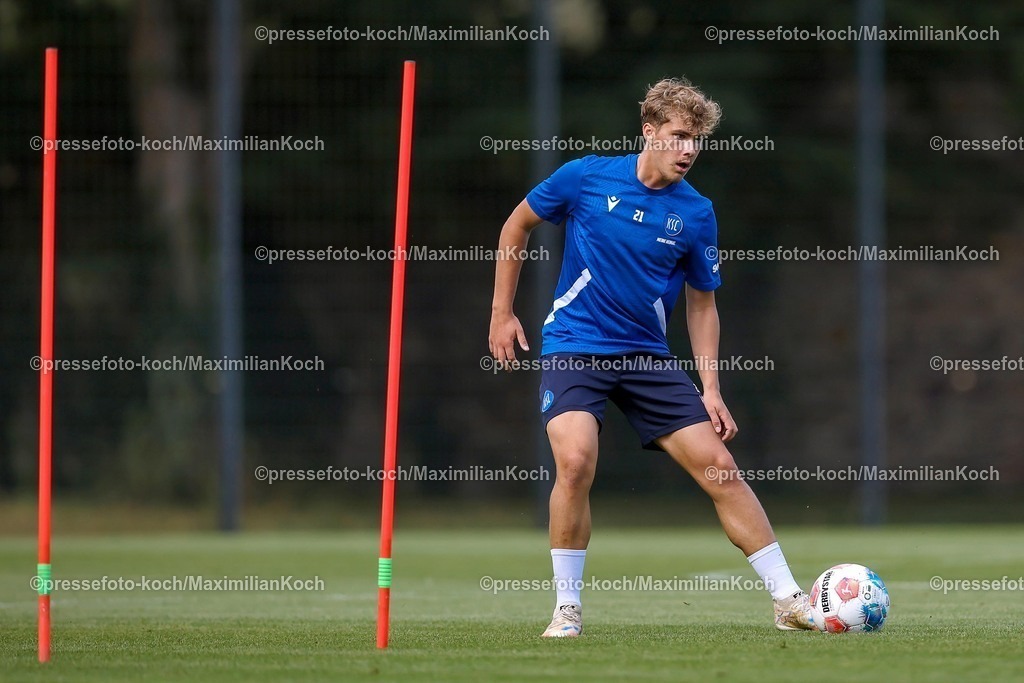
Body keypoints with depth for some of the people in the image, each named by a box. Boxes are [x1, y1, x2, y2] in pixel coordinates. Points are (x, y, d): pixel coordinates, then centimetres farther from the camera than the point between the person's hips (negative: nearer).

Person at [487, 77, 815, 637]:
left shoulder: (696, 214, -2)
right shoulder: (587, 177, -8)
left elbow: (702, 303, 8)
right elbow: (517, 225, 8)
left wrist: (711, 389, 0)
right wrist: (502, 311, 5)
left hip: (647, 357, 3)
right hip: (574, 347, -3)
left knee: (718, 466, -4)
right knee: (576, 461, -26)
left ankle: (789, 601, 4)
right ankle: (567, 609, -9)